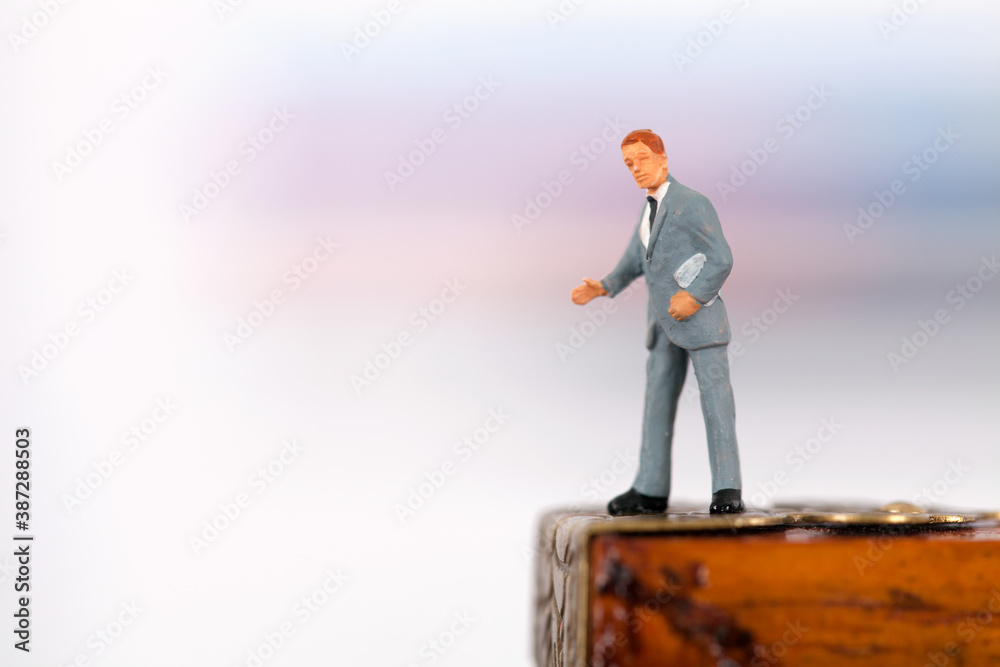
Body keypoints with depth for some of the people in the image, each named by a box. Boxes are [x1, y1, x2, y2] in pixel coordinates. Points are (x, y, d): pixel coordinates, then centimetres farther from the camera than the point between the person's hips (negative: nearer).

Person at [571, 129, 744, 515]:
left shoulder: (692, 204, -12)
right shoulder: (652, 207, 14)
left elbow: (722, 260, -14)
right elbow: (634, 263, 24)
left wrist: (694, 296, -21)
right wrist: (601, 288, 10)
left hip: (701, 320, -8)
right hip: (665, 326, 8)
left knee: (715, 400, -9)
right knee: (657, 402, 9)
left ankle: (727, 490, -9)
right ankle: (651, 491, 15)